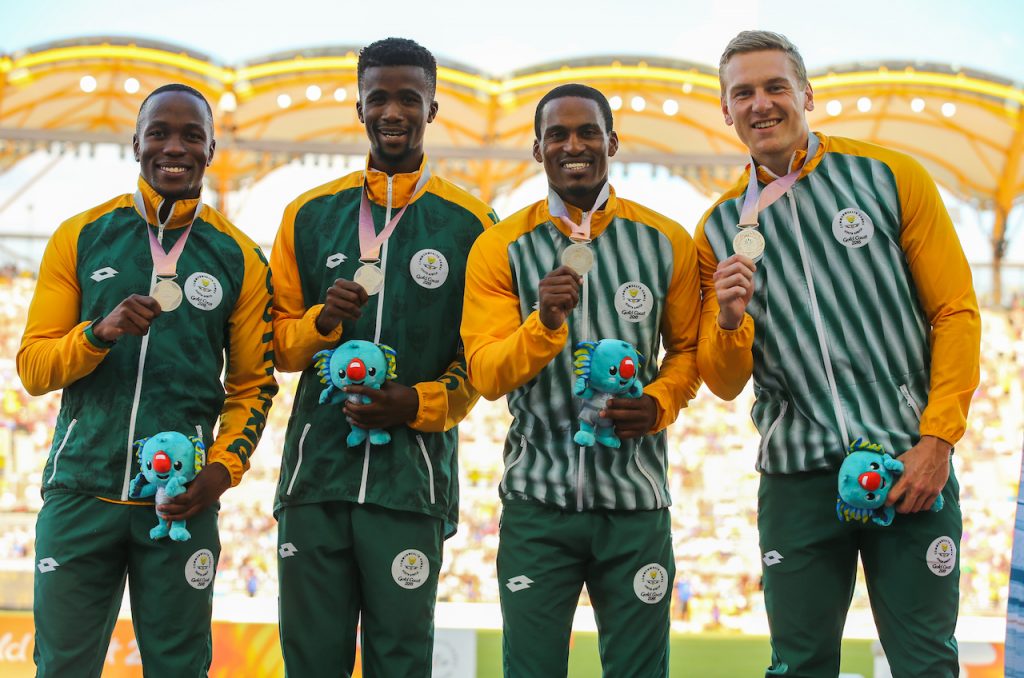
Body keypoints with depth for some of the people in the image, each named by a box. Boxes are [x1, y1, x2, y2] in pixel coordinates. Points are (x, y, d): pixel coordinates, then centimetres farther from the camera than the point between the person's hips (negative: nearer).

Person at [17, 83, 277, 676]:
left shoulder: (239, 258, 8)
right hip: (80, 494, 0)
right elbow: (32, 366, 5)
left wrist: (224, 468, -7)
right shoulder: (81, 237, 7)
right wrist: (100, 333, -14)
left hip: (181, 502, 0)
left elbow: (253, 383, 9)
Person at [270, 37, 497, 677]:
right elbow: (280, 344, 15)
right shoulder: (310, 214, 11)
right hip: (315, 472, 2)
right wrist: (324, 320, -7)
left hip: (412, 478, -2)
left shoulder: (469, 221, 4)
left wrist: (419, 403, -11)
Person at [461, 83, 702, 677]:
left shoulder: (666, 242, 4)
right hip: (538, 498, -1)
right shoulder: (500, 249, 1)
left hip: (636, 499, 1)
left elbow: (688, 348, 13)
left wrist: (661, 403, -8)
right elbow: (485, 375, -6)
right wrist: (545, 322, -24)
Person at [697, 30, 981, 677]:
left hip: (909, 465, -2)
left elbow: (957, 312, 0)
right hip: (797, 475, 2)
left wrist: (938, 439, -9)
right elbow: (725, 383, 8)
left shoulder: (891, 179, 1)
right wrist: (728, 322, -14)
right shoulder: (721, 227, 8)